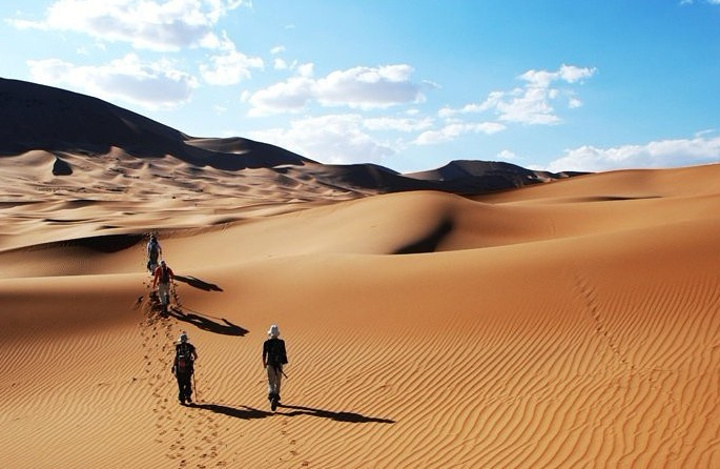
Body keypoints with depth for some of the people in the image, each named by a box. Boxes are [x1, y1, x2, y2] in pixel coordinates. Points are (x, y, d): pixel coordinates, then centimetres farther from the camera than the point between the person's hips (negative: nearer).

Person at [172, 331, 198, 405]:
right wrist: (192, 361, 23)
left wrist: (173, 367, -3)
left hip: (179, 368, -1)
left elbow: (175, 357, -10)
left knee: (180, 384, 8)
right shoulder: (190, 346, -2)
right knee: (188, 383, 17)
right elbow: (196, 356, 3)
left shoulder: (178, 347, -6)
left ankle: (182, 400, 8)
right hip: (188, 368, 1)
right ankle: (188, 396, 1)